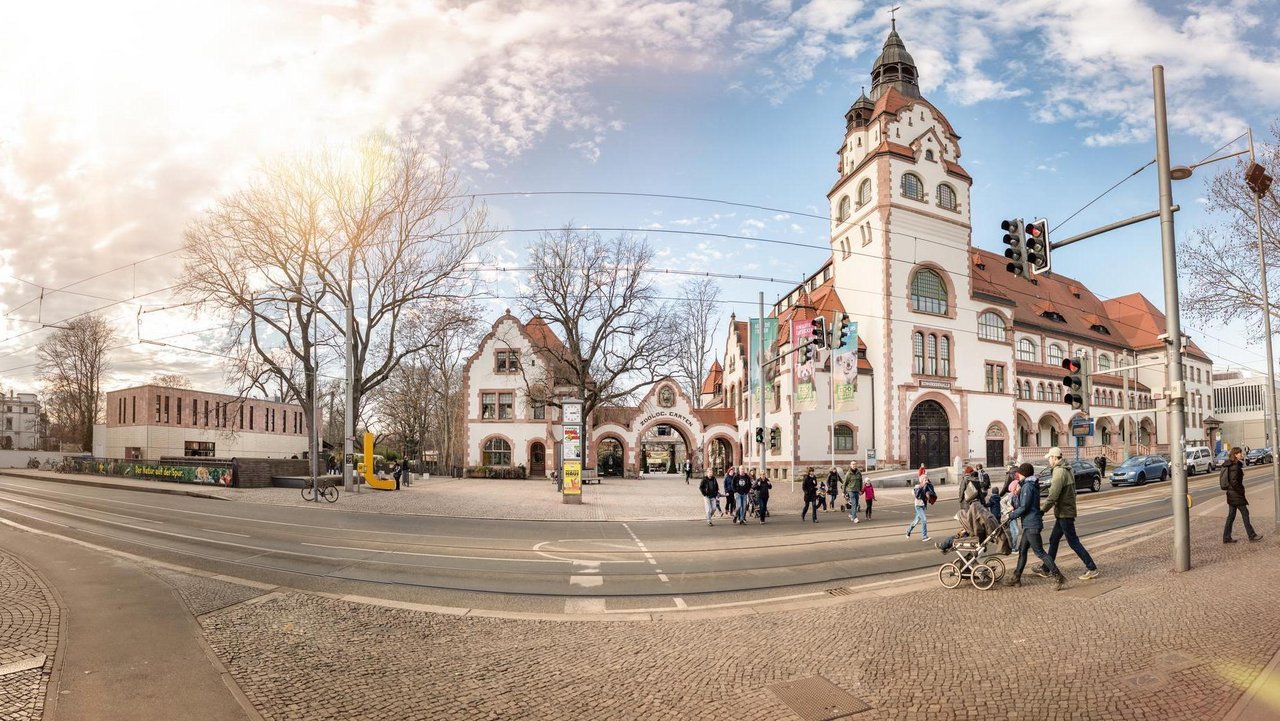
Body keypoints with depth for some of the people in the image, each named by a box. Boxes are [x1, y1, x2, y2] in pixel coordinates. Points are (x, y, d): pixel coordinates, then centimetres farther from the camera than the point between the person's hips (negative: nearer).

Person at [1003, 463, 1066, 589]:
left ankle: (1059, 577, -2)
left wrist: (1010, 516, -9)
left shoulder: (1027, 486, -16)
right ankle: (1016, 577, 19)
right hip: (1029, 524, 10)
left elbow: (1023, 508, -20)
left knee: (1039, 552, -5)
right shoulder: (1033, 485, 14)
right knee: (1022, 550, 13)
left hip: (1031, 524, -10)